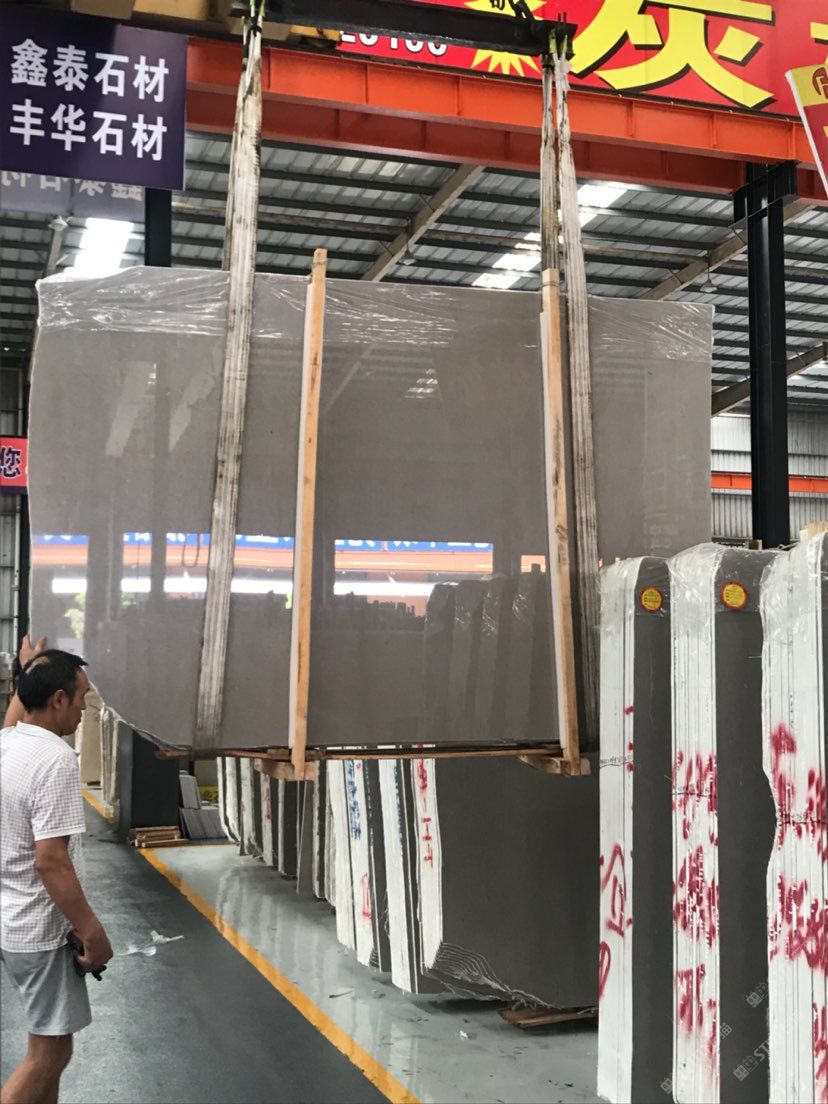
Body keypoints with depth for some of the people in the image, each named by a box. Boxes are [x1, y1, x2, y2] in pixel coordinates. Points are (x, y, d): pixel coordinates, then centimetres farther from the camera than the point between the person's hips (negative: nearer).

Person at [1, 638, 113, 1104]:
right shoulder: (55, 758, -23)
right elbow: (51, 861, -27)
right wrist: (92, 931, -20)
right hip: (41, 930, -9)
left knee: (51, 1043, 20)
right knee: (50, 1052, 1)